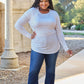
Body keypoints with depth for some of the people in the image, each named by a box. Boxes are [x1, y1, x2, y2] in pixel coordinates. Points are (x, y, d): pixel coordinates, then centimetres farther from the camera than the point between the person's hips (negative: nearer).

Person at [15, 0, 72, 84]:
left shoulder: (54, 14, 0)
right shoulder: (31, 12, -6)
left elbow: (59, 32, 1)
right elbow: (18, 25, -3)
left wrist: (66, 48, -4)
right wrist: (29, 35, -8)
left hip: (53, 47, 2)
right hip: (38, 48, -2)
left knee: (50, 72, 10)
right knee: (33, 73, -1)